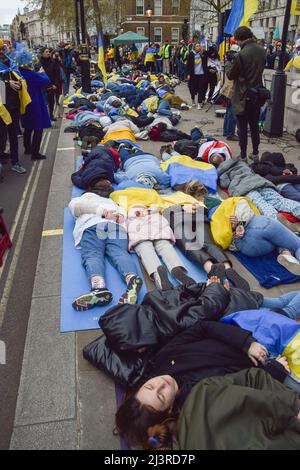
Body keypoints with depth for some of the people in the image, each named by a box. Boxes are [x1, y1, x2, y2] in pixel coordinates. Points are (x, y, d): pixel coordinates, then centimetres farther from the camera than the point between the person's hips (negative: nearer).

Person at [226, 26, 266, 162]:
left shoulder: (241, 54, -20)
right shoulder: (262, 51, 2)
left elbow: (230, 75, -10)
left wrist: (231, 63, 6)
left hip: (243, 96, -6)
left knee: (243, 127, 2)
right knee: (255, 125, 15)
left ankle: (243, 156, 7)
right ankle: (255, 153, 24)